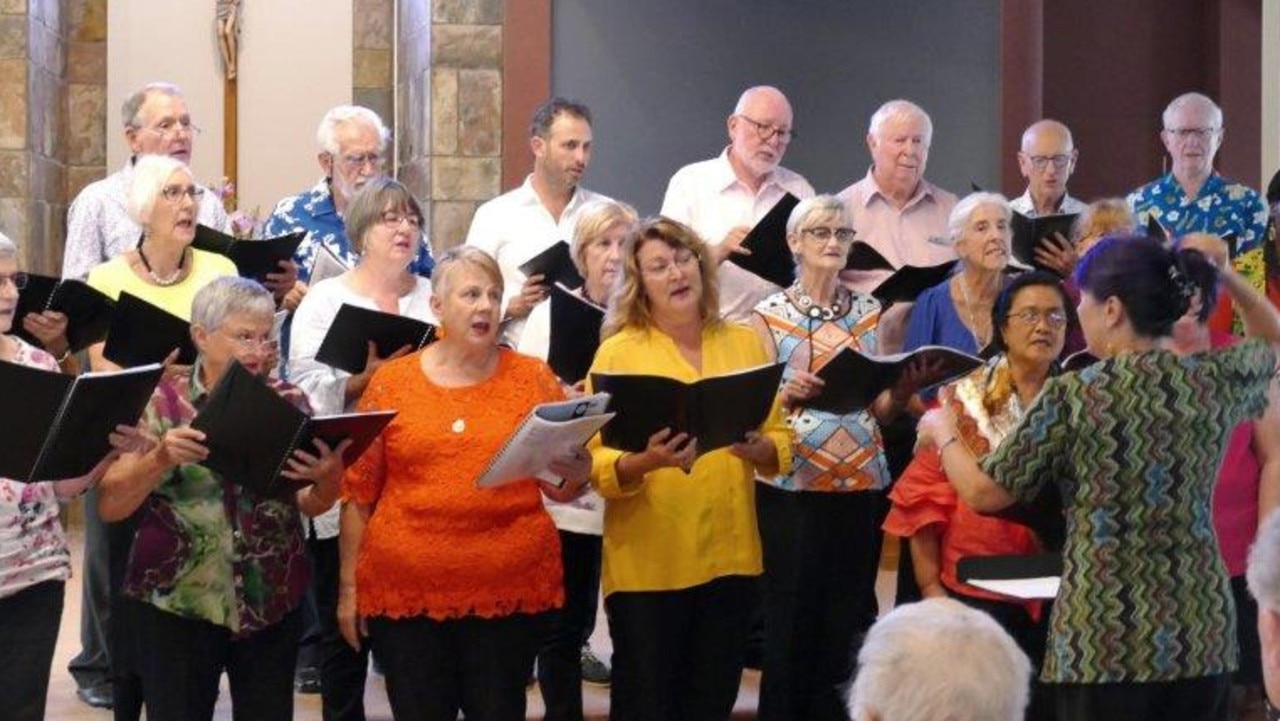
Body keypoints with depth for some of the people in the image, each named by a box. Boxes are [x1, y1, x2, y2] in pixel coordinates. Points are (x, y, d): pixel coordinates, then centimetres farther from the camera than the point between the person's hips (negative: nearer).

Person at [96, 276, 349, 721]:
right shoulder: (160, 403, -4)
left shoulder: (288, 403, 5)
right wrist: (161, 458, -22)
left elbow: (312, 504, 7)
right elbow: (109, 507, -6)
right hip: (173, 605, -2)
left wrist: (331, 477, -14)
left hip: (272, 605, 2)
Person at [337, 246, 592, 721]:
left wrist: (576, 473, -17)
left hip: (512, 591, 0)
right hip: (405, 591, 0)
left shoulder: (533, 378, 5)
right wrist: (349, 585, 3)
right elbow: (359, 491, 5)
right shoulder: (392, 381, 4)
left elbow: (561, 489, 5)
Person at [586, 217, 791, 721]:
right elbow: (594, 463, -9)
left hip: (731, 557, 4)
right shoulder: (618, 351, -3)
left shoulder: (745, 344, 8)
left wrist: (758, 449, -14)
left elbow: (781, 444, 9)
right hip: (648, 566, -3)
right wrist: (645, 462, -28)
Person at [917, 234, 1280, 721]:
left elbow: (983, 494, -1)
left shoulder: (1070, 397, -10)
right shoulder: (1216, 379, 1)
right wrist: (1224, 273, 19)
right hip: (1201, 634, 4)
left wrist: (942, 433, 15)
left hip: (1104, 642, -4)